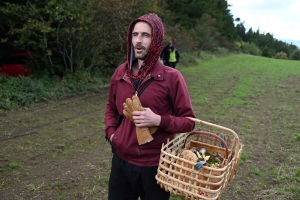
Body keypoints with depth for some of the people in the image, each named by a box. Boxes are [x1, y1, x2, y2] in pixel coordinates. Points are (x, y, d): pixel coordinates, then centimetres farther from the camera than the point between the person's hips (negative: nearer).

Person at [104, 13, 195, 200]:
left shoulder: (171, 77, -13)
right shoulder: (121, 73, 1)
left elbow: (189, 121, -7)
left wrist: (159, 120, -23)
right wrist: (111, 132, 1)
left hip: (156, 166, -4)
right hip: (121, 161, 4)